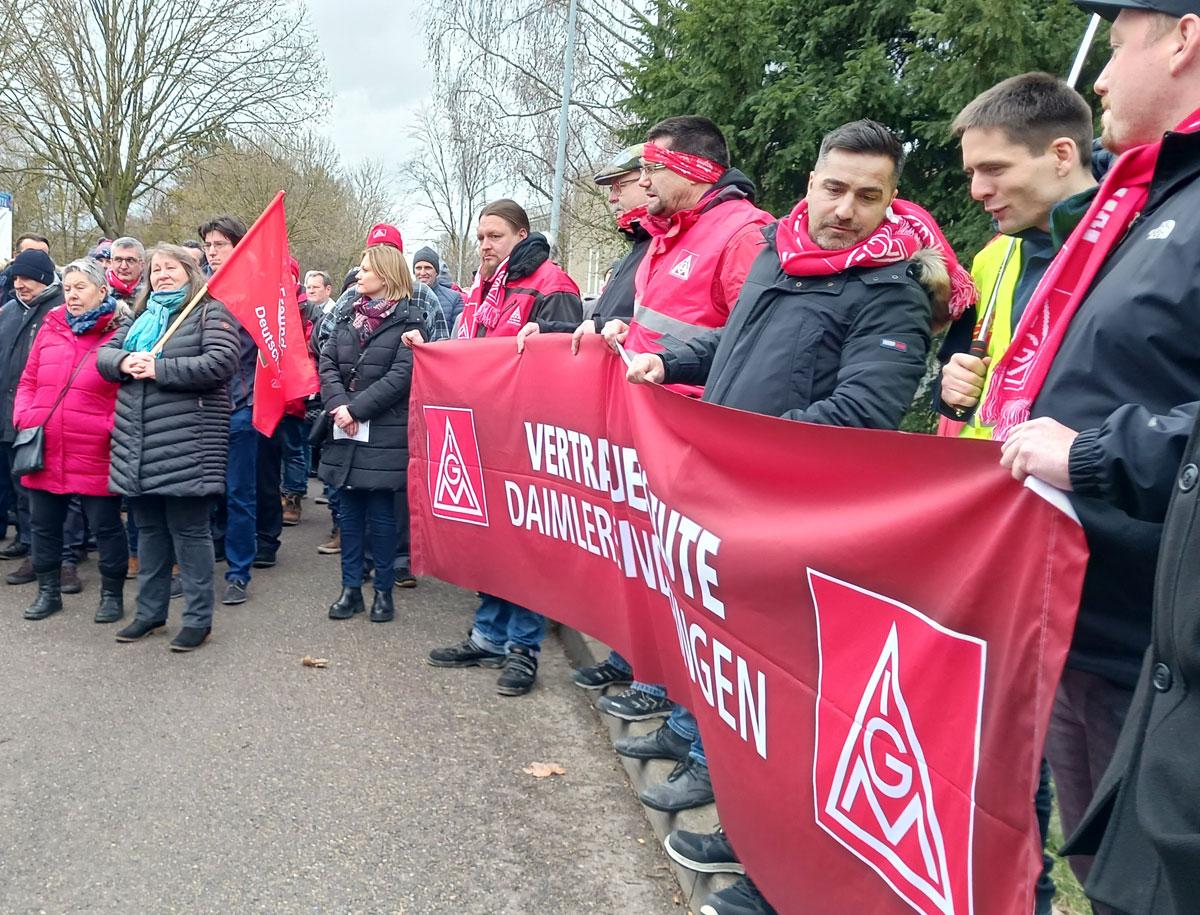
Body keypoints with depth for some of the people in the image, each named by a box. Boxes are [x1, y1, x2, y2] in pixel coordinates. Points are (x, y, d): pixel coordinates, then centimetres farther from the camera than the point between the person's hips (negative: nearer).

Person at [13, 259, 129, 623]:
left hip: (95, 456, -5)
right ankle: (48, 591, 31)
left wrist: (111, 428, -16)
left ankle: (112, 594, 20)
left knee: (105, 525, 5)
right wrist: (24, 416, 1)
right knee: (43, 523, 15)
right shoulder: (51, 327, 10)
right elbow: (28, 381, 15)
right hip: (45, 452, 5)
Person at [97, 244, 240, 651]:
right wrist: (125, 361, -9)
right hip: (137, 443, 7)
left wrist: (158, 369, -17)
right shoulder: (140, 316, 20)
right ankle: (150, 610, 28)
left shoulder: (209, 312, -3)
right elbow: (104, 354, 15)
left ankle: (198, 618, 10)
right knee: (149, 528, 16)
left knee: (189, 529, -1)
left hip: (186, 443, -7)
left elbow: (221, 362, -18)